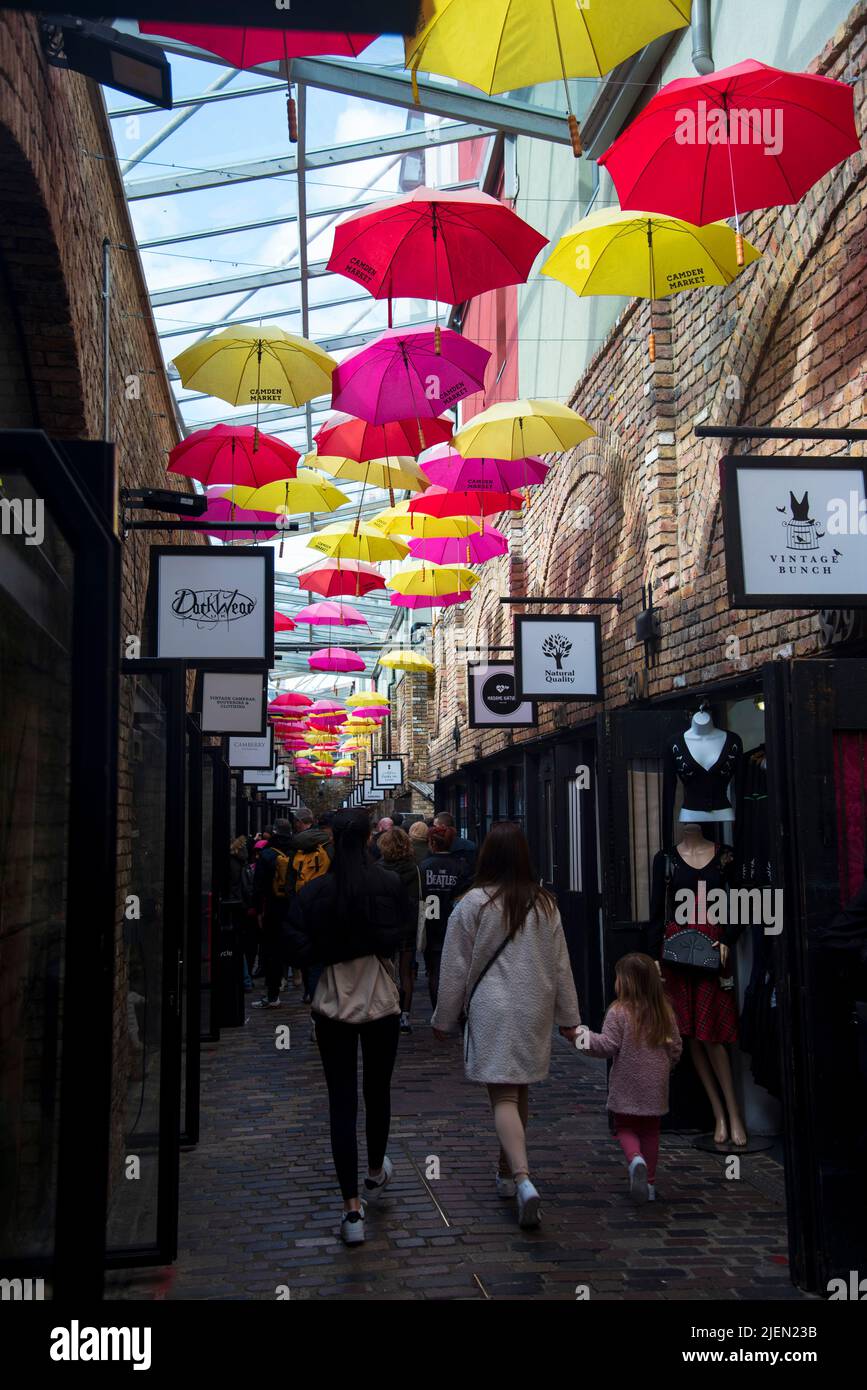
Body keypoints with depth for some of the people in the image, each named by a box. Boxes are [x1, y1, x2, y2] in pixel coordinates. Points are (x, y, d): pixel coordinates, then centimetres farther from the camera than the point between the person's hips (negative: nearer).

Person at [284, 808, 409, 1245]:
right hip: (381, 1003, 0)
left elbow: (297, 951, -11)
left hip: (333, 1006, 0)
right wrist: (366, 945, 4)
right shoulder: (389, 884, -11)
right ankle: (376, 1172, 42)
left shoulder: (313, 891, -9)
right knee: (378, 1092, 20)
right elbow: (397, 940, -12)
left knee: (341, 1102, 6)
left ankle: (352, 1209, 5)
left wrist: (331, 950, 5)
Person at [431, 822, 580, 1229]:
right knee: (520, 1092, 17)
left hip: (492, 1012, -4)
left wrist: (444, 1019, 7)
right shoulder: (544, 904, 1)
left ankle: (523, 1179, -21)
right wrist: (568, 1017, 15)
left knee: (503, 1096, -4)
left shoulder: (473, 903, -10)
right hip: (535, 1012, 4)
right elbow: (560, 966, 6)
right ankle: (507, 1173, 30)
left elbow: (455, 968, -4)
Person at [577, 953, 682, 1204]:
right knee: (650, 1131, 16)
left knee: (625, 1128, 10)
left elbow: (608, 1045, -17)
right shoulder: (665, 1012, 2)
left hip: (627, 1087, -4)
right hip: (655, 1087, 4)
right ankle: (649, 1183, 19)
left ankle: (636, 1159, -19)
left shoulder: (619, 1012, -13)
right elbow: (676, 1047, 8)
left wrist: (588, 1038, -8)